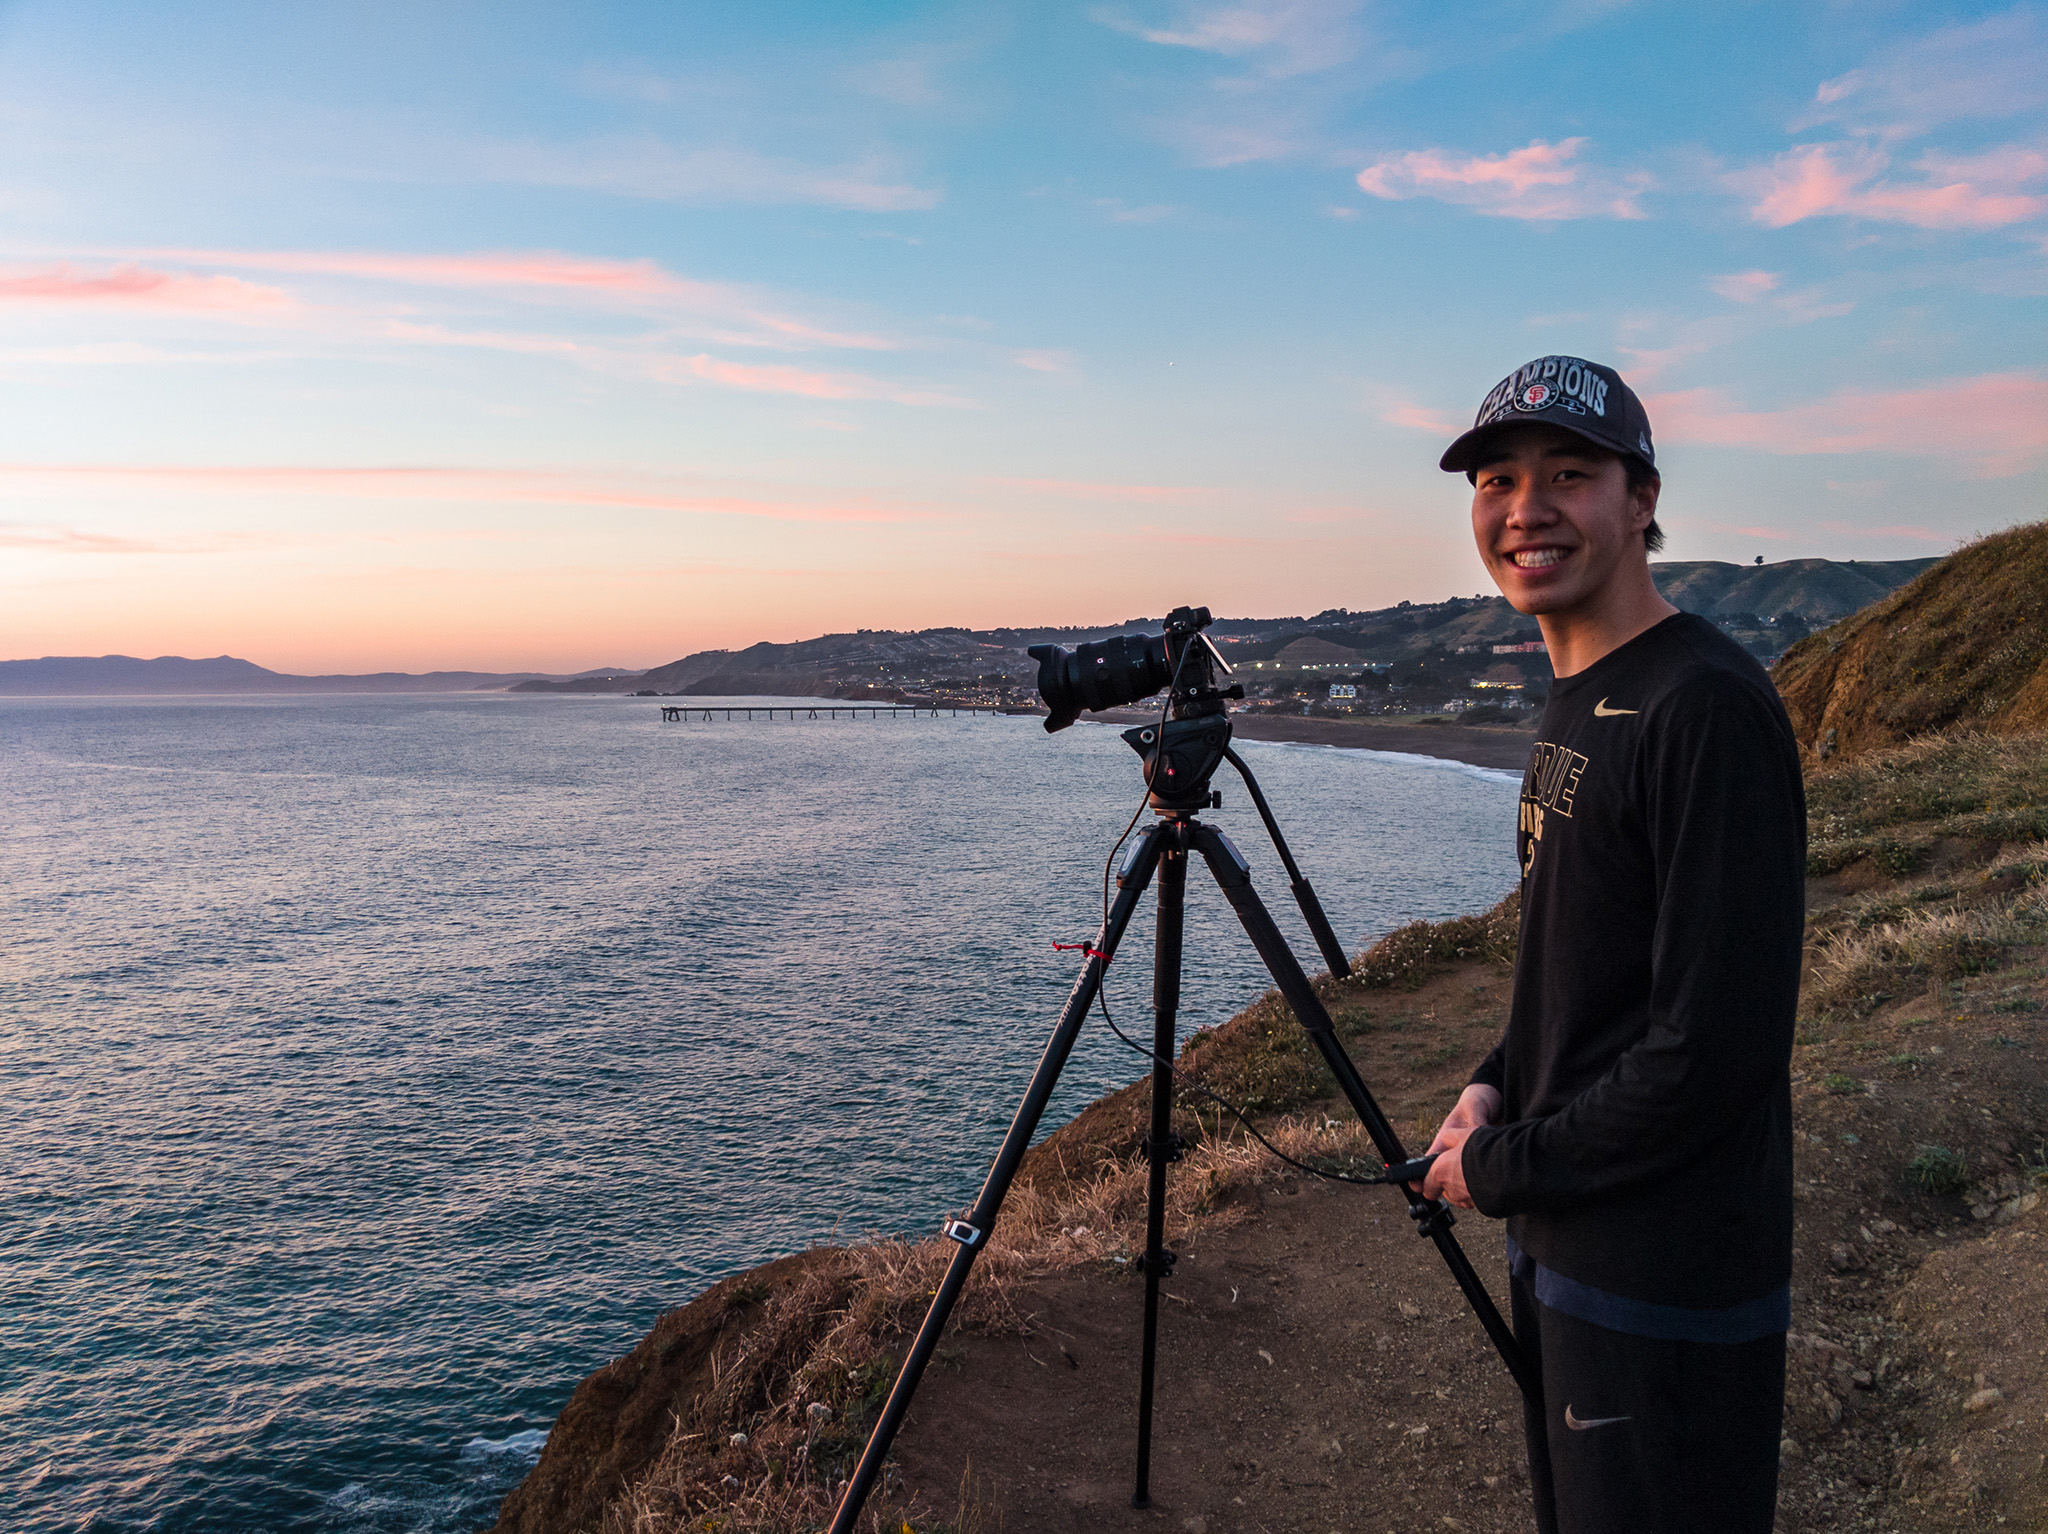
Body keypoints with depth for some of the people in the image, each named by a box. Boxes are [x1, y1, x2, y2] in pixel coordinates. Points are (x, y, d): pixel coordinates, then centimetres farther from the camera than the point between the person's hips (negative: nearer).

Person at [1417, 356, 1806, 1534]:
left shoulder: (1707, 707, -21)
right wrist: (1501, 1083, 2)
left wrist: (1502, 1169, -14)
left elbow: (1716, 1047, -24)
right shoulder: (1578, 699, 9)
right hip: (1560, 1245, 9)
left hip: (1665, 1295, -9)